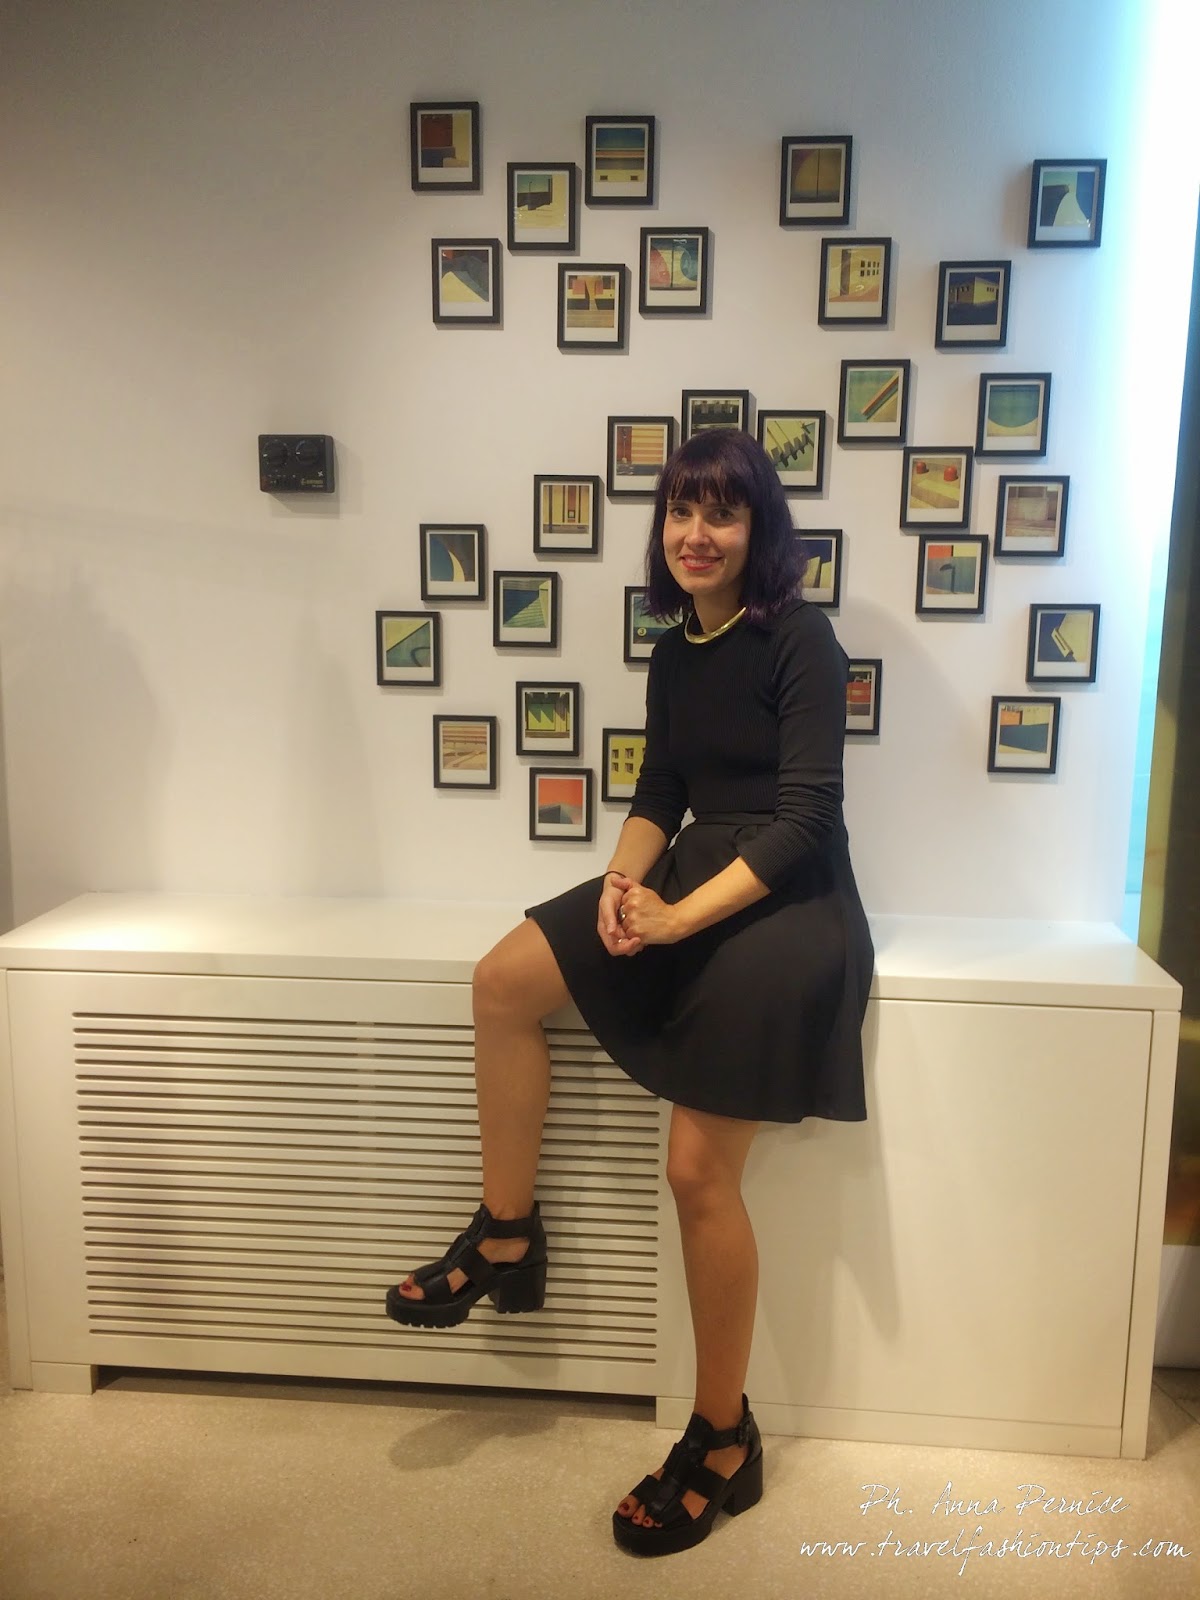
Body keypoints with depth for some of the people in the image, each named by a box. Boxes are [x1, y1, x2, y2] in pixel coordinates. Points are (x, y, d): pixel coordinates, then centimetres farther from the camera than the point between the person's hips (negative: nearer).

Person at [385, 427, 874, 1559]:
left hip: (787, 903, -7)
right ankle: (506, 1239, 7)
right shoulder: (675, 651, 11)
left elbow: (803, 822, -17)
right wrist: (624, 879, -8)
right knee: (503, 982, -8)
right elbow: (658, 794, 13)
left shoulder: (798, 639, -11)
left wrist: (681, 917, -23)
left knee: (698, 1169, -10)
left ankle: (723, 1442, 10)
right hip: (694, 876, 8)